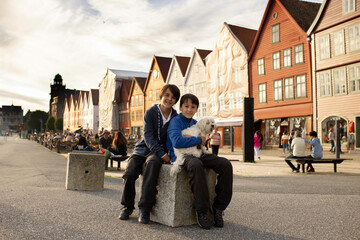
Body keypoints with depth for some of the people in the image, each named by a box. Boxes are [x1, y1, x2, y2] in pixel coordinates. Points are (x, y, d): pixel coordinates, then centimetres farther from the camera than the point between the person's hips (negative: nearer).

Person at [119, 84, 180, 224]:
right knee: (129, 174, -23)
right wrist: (162, 154, -21)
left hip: (159, 151, 0)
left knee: (153, 162, -36)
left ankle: (145, 208, -31)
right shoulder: (151, 112, -3)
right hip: (143, 148, 0)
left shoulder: (176, 117, 4)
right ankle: (127, 206, 5)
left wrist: (164, 153, -12)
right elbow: (148, 136, -10)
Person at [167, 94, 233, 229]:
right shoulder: (176, 121, -2)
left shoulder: (195, 123, 20)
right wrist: (199, 140, -11)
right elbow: (177, 142, -19)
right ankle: (202, 210, -30)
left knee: (225, 164, -17)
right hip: (181, 155, -7)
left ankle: (218, 208, -10)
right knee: (195, 165, -42)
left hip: (197, 154, 7)